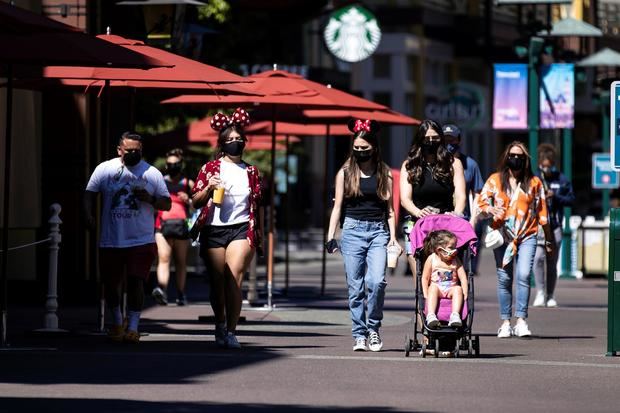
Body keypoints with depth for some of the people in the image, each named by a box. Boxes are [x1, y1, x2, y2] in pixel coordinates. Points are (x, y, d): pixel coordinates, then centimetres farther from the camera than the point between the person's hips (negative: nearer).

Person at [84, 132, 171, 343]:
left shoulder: (152, 173, 4)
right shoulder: (105, 169, 4)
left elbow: (167, 204, 7)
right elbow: (90, 193, 9)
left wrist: (150, 199, -13)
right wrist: (88, 215, -8)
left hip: (141, 240, -1)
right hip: (110, 240, 1)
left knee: (136, 282, -11)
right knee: (110, 283, 7)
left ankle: (132, 327, -5)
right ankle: (117, 321, 31)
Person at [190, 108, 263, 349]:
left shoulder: (251, 172, 12)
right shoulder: (210, 168, 7)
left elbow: (257, 206, 17)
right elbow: (195, 202, 6)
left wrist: (260, 236, 14)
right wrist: (208, 188, -12)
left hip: (242, 229, 0)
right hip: (214, 229, 0)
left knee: (234, 280, -15)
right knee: (217, 282, 6)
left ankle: (230, 331, -14)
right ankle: (221, 323, 29)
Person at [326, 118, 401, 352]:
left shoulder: (384, 174, 9)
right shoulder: (345, 173, 8)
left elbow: (389, 208, 12)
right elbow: (337, 207, 8)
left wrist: (393, 236, 2)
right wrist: (330, 236, -1)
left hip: (378, 230, 0)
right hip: (353, 230, 0)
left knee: (377, 281, -17)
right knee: (355, 287, -2)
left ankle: (373, 328, 0)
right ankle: (359, 335, 5)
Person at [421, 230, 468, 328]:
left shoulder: (456, 260, 2)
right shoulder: (431, 259, -3)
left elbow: (463, 278, -2)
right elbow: (425, 278, -2)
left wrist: (465, 294, -14)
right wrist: (426, 294, -13)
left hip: (451, 290, 1)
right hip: (437, 290, -1)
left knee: (458, 289, -29)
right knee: (433, 287, -33)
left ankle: (455, 315, -43)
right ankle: (431, 315, -45)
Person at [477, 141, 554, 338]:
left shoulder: (534, 182, 8)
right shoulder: (495, 180, 8)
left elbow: (541, 211, 12)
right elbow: (481, 201, 5)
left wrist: (548, 239, 15)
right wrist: (490, 210, -18)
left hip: (527, 235, -1)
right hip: (502, 235, 1)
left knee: (523, 276, -15)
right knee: (504, 279, 0)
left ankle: (521, 321, -14)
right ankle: (505, 322, 7)